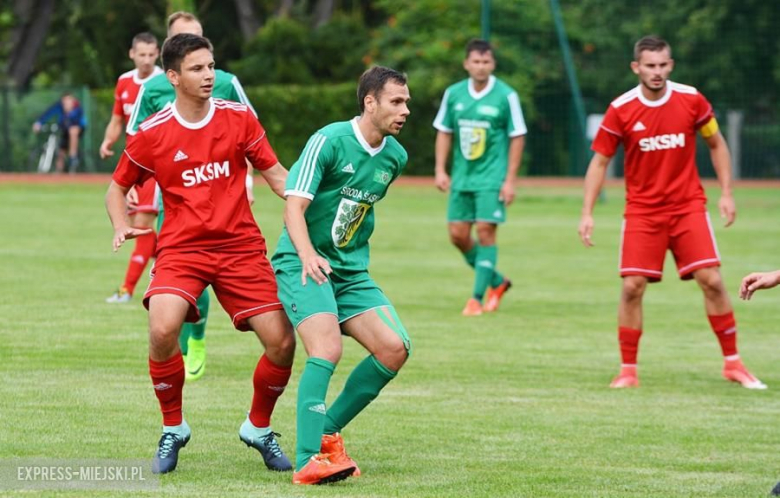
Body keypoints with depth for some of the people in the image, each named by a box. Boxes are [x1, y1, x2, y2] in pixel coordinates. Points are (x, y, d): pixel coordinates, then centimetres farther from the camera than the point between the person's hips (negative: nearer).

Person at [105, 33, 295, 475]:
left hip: (240, 246, 2)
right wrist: (122, 227, -7)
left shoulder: (239, 118, 1)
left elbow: (276, 174, 8)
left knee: (282, 342, -9)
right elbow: (118, 188, 12)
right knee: (163, 329, -28)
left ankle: (259, 428, 20)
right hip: (182, 247, -2)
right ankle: (173, 429, -4)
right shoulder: (152, 134, -2)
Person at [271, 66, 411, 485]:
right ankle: (308, 461, -27)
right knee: (327, 348, -26)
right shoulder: (330, 141, -15)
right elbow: (294, 205, -20)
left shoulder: (394, 157, 6)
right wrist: (307, 255, -35)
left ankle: (326, 432, 6)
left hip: (351, 269, 7)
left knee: (394, 348, -9)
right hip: (303, 265, -7)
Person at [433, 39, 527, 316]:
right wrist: (440, 170, 4)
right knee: (458, 235, 4)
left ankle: (477, 298, -4)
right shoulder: (453, 94, 3)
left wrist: (510, 180, -9)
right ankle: (497, 281, 24)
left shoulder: (506, 96, -8)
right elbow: (444, 132, 12)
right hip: (462, 177, 5)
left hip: (492, 178, -5)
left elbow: (517, 137, -5)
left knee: (485, 232, -10)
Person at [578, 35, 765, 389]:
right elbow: (599, 162, 1)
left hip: (688, 207, 1)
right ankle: (628, 370, 2)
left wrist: (726, 193, 3)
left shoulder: (691, 100, -4)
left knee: (711, 280, -8)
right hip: (642, 211, -1)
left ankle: (732, 363, 5)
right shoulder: (621, 110, -7)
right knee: (632, 286, -10)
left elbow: (716, 144, 10)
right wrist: (587, 213, -6)